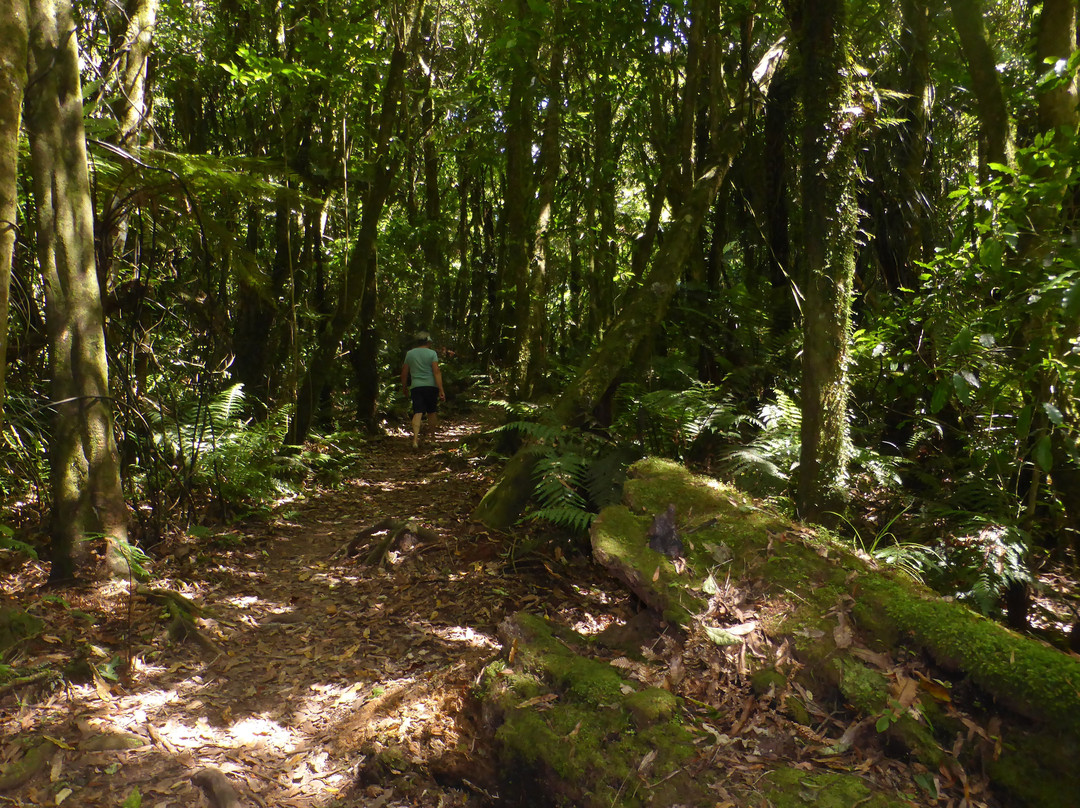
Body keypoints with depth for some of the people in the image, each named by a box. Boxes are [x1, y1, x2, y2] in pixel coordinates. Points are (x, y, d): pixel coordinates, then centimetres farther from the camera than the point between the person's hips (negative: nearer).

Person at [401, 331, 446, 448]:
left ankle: (415, 438, -21)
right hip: (431, 386, -2)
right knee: (432, 412, 13)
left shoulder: (409, 354, 9)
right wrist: (441, 390, -12)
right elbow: (436, 372, -10)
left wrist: (405, 388, 25)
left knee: (417, 413, -5)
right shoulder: (432, 353, -2)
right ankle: (433, 436, 24)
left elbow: (404, 373, 11)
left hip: (415, 387, 2)